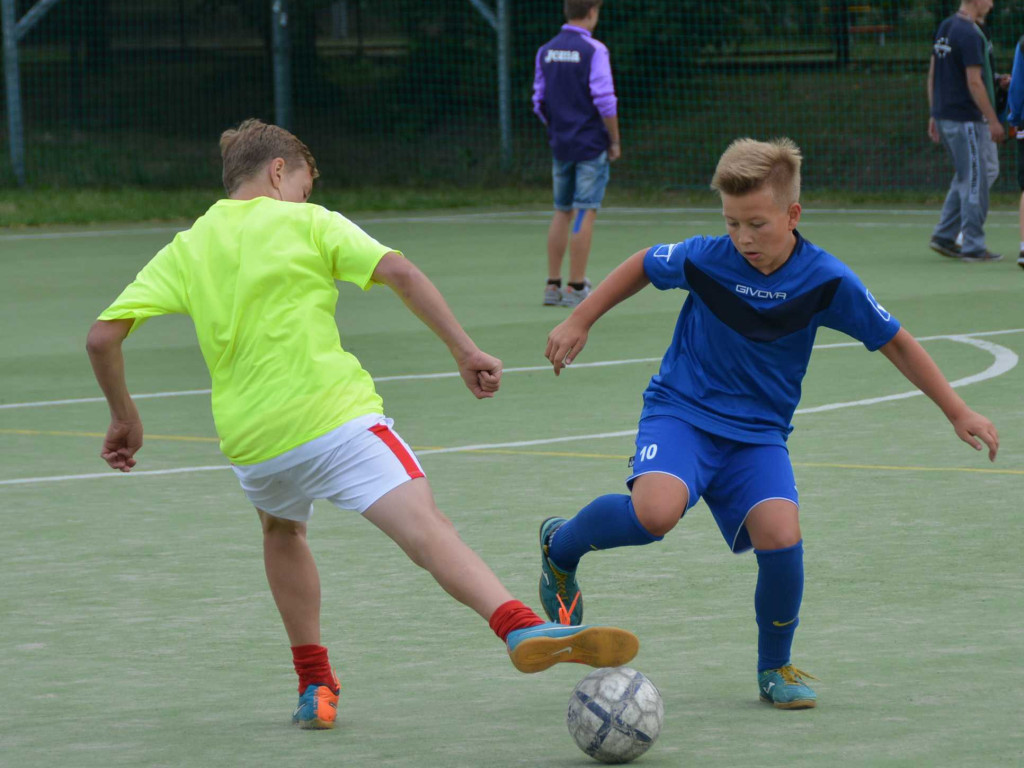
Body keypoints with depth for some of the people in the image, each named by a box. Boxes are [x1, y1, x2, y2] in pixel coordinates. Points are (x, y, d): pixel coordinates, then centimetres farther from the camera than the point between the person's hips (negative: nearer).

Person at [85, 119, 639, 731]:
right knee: (426, 527, -19)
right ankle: (520, 627, -43)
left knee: (283, 529, 34)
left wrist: (125, 417, 22)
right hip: (335, 416, -4)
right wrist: (465, 350, -5)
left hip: (251, 440, 4)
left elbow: (103, 336, 9)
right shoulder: (307, 223, 7)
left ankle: (315, 685, 27)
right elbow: (399, 272, -6)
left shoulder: (186, 250, 16)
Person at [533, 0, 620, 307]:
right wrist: (615, 141, -5)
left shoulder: (546, 51, 7)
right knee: (585, 212, -3)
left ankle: (552, 286, 13)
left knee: (562, 211, 13)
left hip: (560, 144, 6)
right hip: (591, 144, -6)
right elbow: (605, 100, -14)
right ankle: (576, 287, -5)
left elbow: (540, 101, 10)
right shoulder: (593, 50, -11)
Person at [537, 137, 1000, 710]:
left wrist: (958, 412, 1)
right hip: (683, 411, -1)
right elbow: (644, 265, 9)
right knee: (656, 512, -32)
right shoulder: (704, 259, -13)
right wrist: (579, 323, 14)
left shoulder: (826, 280, -12)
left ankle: (776, 667, 5)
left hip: (758, 432, 2)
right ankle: (561, 545, 0)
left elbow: (895, 342, -1)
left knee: (780, 536, -23)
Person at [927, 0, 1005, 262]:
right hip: (965, 120, -9)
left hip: (944, 116, 9)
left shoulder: (945, 27, 11)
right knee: (974, 181, -2)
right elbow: (974, 82, -19)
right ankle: (974, 247, 1)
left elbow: (932, 75, 15)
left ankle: (944, 236, 17)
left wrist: (934, 114, 19)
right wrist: (993, 120, -15)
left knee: (964, 178, 18)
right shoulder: (970, 34, -17)